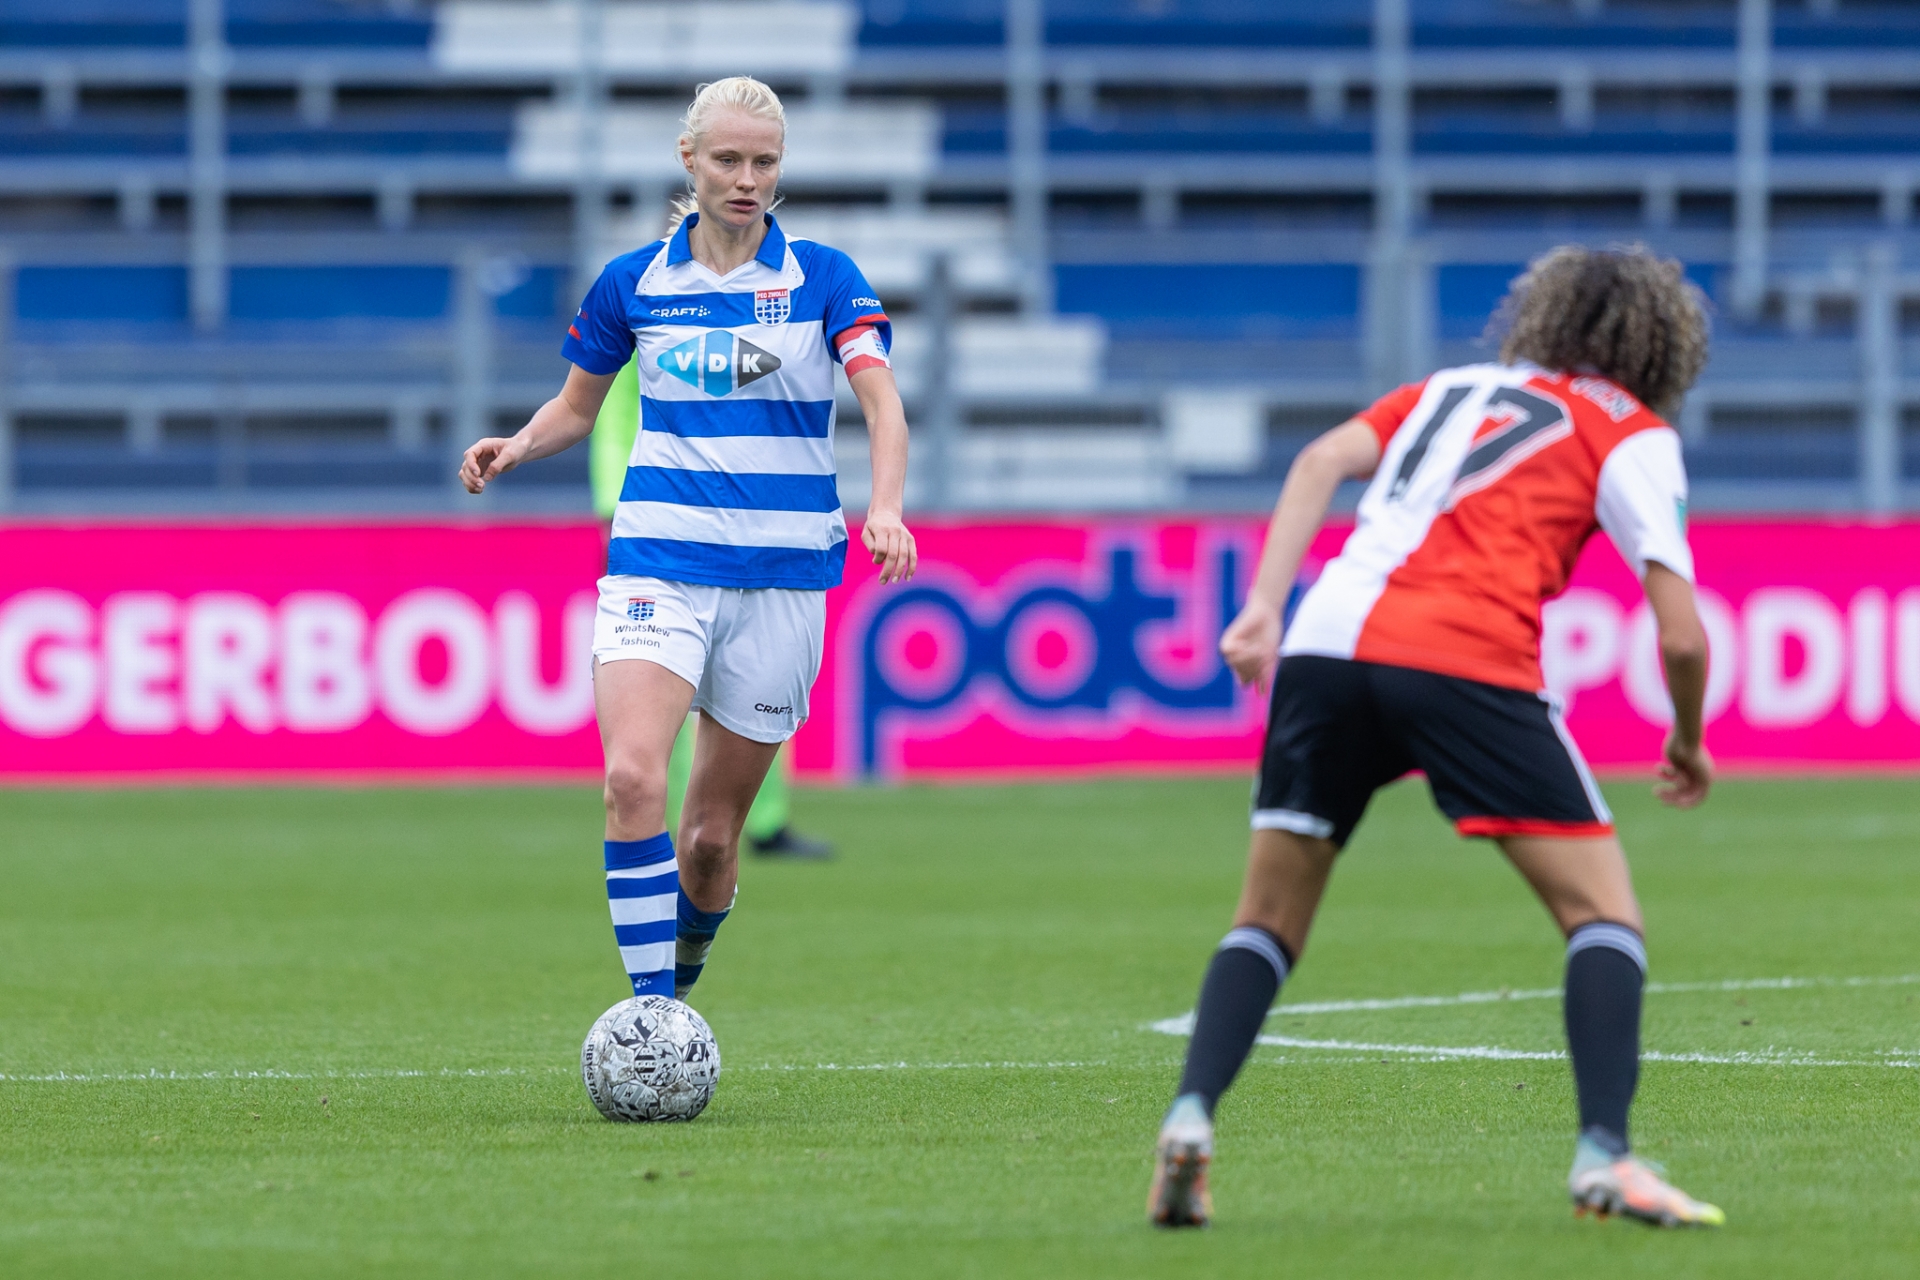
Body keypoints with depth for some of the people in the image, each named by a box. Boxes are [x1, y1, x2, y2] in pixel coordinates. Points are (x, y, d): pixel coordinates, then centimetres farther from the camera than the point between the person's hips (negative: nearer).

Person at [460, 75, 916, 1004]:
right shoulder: (631, 283, 6)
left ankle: (682, 978, 30)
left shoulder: (821, 278, 1)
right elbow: (577, 405, 20)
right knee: (632, 778, -24)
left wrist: (884, 509, -31)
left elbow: (883, 402, -12)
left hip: (780, 577, 0)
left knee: (713, 829, 3)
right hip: (657, 565, 0)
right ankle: (652, 1010, -23)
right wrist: (516, 448, -3)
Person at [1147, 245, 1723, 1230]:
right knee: (1601, 908, 6)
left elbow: (1322, 460, 13)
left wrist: (1264, 606, 6)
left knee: (1270, 919, 15)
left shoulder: (1452, 388, 30)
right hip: (1466, 660, -4)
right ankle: (1604, 1157, -10)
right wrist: (1688, 744, 24)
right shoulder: (1634, 435, 16)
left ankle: (1189, 1119, -6)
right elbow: (1680, 632, 7)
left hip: (1328, 639, 4)